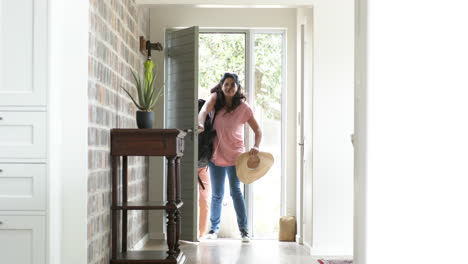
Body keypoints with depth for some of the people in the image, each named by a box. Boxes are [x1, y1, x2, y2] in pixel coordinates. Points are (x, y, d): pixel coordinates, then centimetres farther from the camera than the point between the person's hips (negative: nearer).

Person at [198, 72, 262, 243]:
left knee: (236, 192, -5)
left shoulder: (243, 107, -7)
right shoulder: (215, 98, -2)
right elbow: (204, 110, -18)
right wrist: (200, 124, -38)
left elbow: (257, 130, -4)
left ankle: (244, 230, 2)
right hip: (216, 155, 2)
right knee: (217, 195, 10)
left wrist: (256, 146, -21)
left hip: (235, 155, -2)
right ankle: (214, 229, 22)